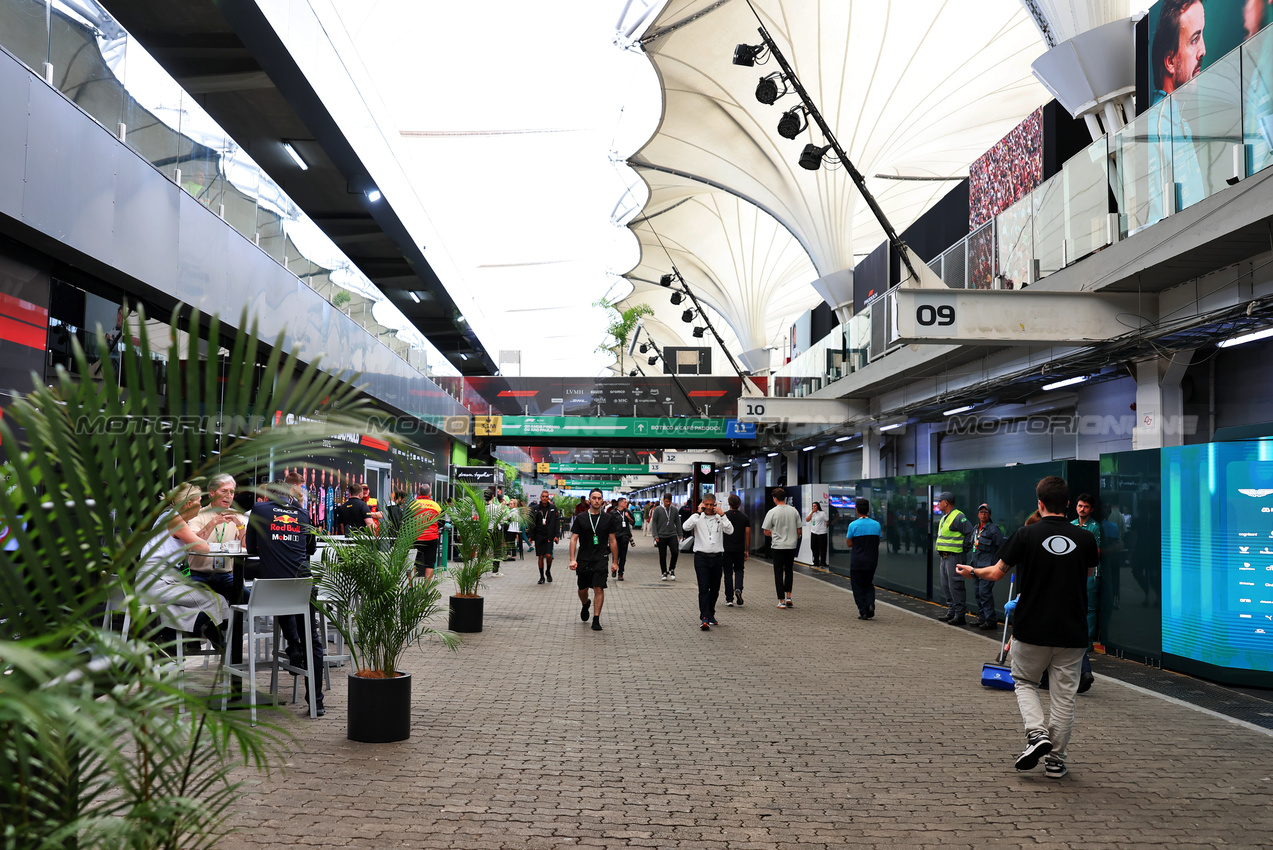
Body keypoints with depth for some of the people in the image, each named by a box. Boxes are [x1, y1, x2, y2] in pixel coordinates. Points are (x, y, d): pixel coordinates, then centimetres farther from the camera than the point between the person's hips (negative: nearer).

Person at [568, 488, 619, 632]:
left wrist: (615, 562, 6)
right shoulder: (580, 518, 3)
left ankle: (596, 619, -5)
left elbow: (612, 541, 8)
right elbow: (574, 539, 1)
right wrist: (572, 560, -8)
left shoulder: (608, 519, 5)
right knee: (582, 589, 11)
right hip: (583, 559, 1)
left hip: (600, 560, -1)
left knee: (599, 589, -11)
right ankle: (585, 606, 43)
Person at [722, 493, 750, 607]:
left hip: (727, 549, -1)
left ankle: (729, 599, 5)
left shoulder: (724, 516, -4)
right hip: (740, 549, 1)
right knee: (739, 570, 16)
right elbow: (748, 535, 2)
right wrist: (747, 550, 10)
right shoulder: (744, 517, 2)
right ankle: (738, 589, -11)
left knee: (728, 573, 5)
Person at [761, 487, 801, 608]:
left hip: (777, 546, -3)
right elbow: (798, 531, 6)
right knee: (789, 571, 18)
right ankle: (788, 597, 10)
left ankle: (782, 601, 3)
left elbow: (766, 532, -4)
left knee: (779, 573, 4)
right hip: (792, 546, 3)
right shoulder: (794, 511, 1)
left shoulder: (772, 512, -9)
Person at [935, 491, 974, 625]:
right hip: (944, 557, 10)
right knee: (946, 586, 13)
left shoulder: (959, 517, -13)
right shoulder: (944, 518, 18)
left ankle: (960, 615, -6)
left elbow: (970, 533, -18)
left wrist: (964, 548, -13)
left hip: (954, 557, -10)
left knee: (955, 586, -9)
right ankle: (951, 612, 21)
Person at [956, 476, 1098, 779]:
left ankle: (1037, 734, -4)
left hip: (1032, 630, -2)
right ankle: (1056, 760, 14)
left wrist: (972, 571, 19)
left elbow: (998, 572, 0)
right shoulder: (1085, 538, -4)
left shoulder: (1026, 535, -10)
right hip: (1072, 632, 2)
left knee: (1024, 682, 18)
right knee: (1064, 695, 10)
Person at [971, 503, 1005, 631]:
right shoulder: (976, 529, 16)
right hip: (977, 565, 9)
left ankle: (991, 621, -9)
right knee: (978, 593, 11)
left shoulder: (994, 529, -9)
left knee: (985, 592, -13)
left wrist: (993, 561, -10)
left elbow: (1001, 548, -9)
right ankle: (982, 619, 19)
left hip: (988, 566, -8)